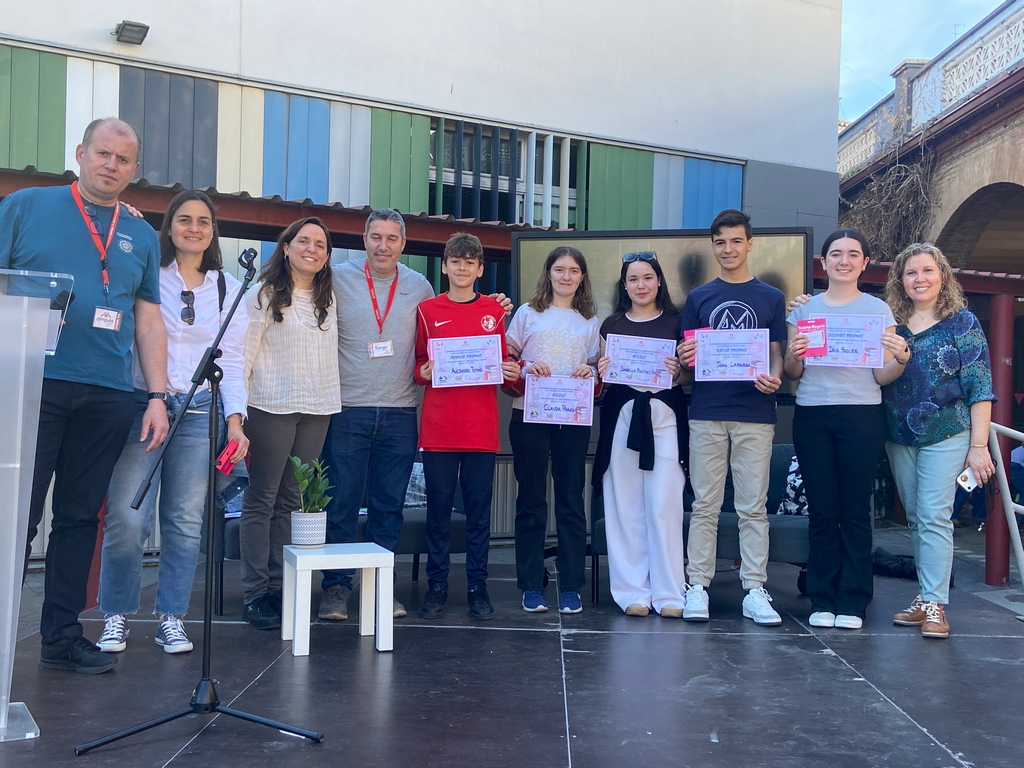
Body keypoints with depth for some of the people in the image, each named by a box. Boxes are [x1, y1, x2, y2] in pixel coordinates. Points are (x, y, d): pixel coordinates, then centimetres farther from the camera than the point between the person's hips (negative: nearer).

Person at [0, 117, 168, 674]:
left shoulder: (141, 236, 17)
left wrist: (157, 396, 9)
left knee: (80, 517, 8)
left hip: (107, 397, 4)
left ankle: (61, 634, 17)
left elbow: (149, 321, 16)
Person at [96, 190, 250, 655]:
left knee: (185, 521, 3)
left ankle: (171, 618, 14)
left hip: (200, 412, 2)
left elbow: (231, 361, 9)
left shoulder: (229, 289, 13)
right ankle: (117, 616, 9)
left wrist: (234, 419, -2)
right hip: (142, 406, -2)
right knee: (127, 518, -8)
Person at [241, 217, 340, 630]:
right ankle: (255, 593, 4)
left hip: (317, 409, 5)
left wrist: (331, 400, 11)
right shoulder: (266, 294, 0)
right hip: (273, 407, -5)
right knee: (262, 499, -1)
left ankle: (278, 586, 14)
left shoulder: (328, 298, 15)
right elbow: (244, 352, -4)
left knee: (291, 501, 8)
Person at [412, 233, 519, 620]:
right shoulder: (427, 310, 6)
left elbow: (504, 362, 14)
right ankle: (436, 585, 15)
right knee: (438, 508, 4)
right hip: (438, 426, 0)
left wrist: (513, 372, -7)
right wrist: (424, 371, -11)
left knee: (479, 508, 5)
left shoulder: (495, 311, 8)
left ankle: (477, 586, 14)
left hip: (481, 428, 1)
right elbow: (417, 363, 10)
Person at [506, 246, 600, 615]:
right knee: (531, 499, 2)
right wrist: (526, 368, -12)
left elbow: (596, 369, 15)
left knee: (571, 499, 1)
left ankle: (571, 587, 9)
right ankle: (531, 587, 10)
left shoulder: (590, 322, 13)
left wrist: (590, 372, -6)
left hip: (573, 418, 1)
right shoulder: (528, 313, 8)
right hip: (530, 415, -1)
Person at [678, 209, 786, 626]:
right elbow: (686, 360, 12)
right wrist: (685, 358, -12)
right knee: (705, 505, 3)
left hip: (754, 413, 0)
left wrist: (773, 378, -13)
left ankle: (755, 591, 8)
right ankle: (697, 586, 8)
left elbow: (776, 354, 9)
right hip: (706, 412, 1)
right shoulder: (698, 297, 11)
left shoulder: (771, 298, 10)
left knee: (753, 506, 2)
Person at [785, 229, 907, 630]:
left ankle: (852, 603, 7)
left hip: (861, 416, -1)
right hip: (812, 416, 1)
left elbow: (882, 376, 3)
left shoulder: (878, 310, 6)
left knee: (856, 511, -1)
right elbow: (793, 373, 9)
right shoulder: (805, 308, 9)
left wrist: (900, 358, -17)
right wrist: (793, 356, -12)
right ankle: (822, 600, 11)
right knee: (822, 511, 3)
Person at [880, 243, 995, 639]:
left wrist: (979, 446, -10)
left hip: (945, 434, -4)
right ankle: (926, 597, 16)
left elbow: (980, 387, -5)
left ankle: (935, 604, -4)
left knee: (934, 516, -9)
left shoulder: (962, 322, -2)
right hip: (898, 437, 4)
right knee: (915, 519, 8)